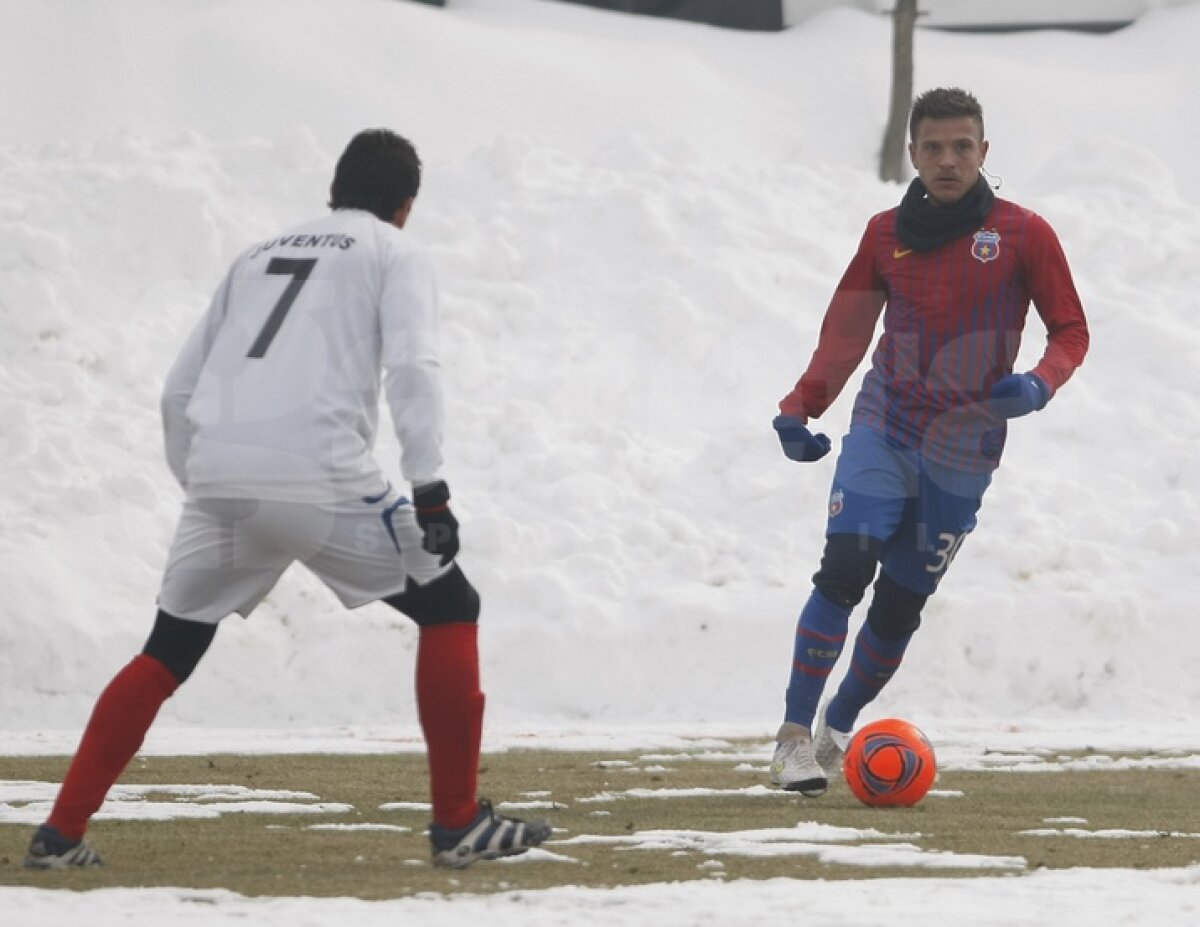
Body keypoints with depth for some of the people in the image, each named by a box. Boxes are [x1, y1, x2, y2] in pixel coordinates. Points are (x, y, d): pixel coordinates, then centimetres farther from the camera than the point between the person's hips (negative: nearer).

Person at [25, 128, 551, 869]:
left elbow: (180, 390, 25)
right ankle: (459, 823, 6)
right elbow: (411, 365, -5)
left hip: (219, 478, 5)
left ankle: (62, 833, 12)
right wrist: (430, 490, -10)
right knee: (450, 608, 11)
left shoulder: (259, 257, 29)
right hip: (318, 475, -5)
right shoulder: (396, 252, 14)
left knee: (168, 655, 21)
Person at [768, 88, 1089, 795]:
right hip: (881, 431, 1)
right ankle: (795, 734, -16)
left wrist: (1039, 385, -18)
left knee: (900, 604, 3)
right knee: (844, 569, -17)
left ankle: (838, 727, 24)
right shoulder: (887, 234, 7)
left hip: (961, 455, -1)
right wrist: (800, 410, 2)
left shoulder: (1023, 235, -1)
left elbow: (1071, 330, 2)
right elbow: (847, 332, 14)